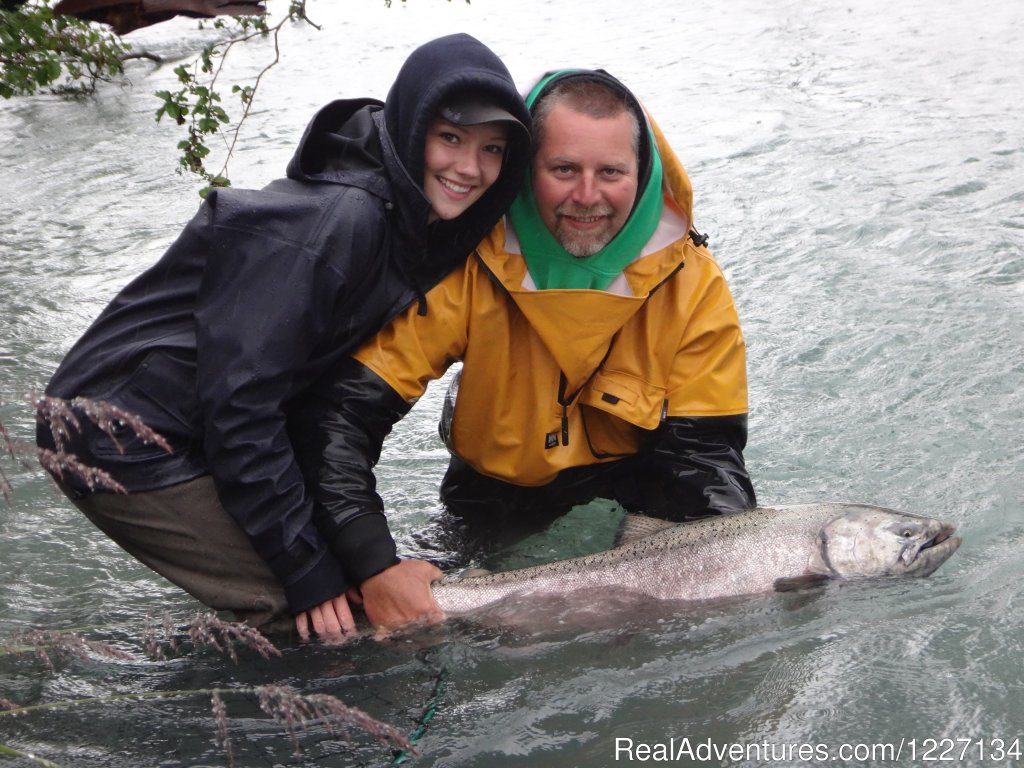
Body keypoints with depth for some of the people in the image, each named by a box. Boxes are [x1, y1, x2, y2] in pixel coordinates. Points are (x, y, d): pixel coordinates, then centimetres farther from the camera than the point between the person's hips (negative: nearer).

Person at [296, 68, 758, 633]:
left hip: (636, 481, 0)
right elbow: (343, 411, -27)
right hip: (496, 492, 1)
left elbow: (705, 446, -15)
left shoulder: (690, 280, -19)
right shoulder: (468, 267, -24)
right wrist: (376, 568, -37)